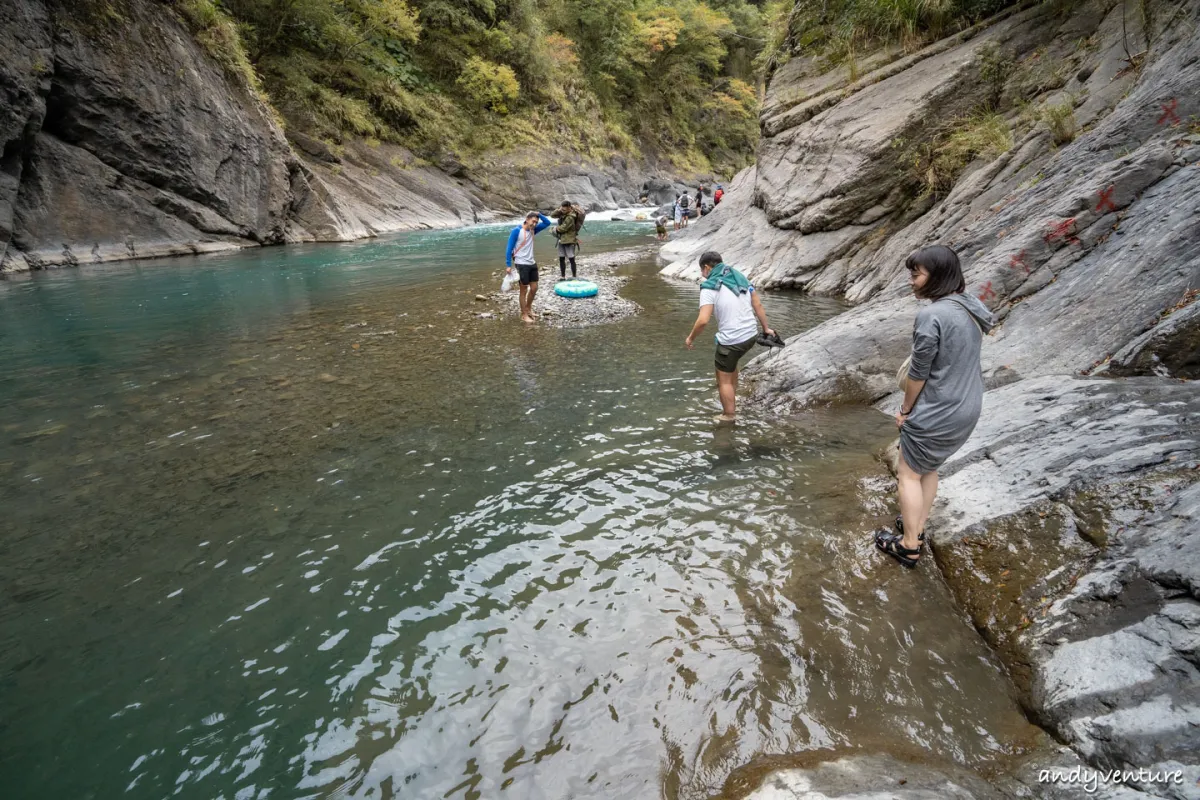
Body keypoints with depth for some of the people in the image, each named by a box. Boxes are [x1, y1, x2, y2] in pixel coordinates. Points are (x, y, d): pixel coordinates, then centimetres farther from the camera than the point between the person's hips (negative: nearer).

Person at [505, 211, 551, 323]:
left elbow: (547, 223, 11)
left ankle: (528, 308, 35)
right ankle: (524, 315, 12)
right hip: (521, 265, -7)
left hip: (532, 263, 7)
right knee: (524, 290, 1)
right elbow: (509, 248, -11)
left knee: (534, 288, 13)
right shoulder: (516, 231, -12)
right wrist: (508, 265, -15)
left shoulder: (532, 230, 6)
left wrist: (539, 214, -5)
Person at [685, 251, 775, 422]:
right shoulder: (740, 277, 8)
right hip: (751, 335, 8)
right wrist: (766, 328, 18)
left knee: (724, 379, 12)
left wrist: (691, 338, -6)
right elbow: (757, 305, 9)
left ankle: (729, 416, 24)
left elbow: (703, 320, -21)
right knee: (731, 363, 33)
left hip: (731, 340, -7)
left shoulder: (709, 287, -13)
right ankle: (732, 401, 42)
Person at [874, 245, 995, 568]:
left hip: (936, 413, -8)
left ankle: (909, 547, 18)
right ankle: (917, 527, 38)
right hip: (967, 408, 8)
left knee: (908, 474, 9)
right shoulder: (972, 308, 2)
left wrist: (905, 409, -4)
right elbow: (958, 362, 9)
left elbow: (918, 373, -19)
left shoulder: (932, 315, -25)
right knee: (928, 467, 24)